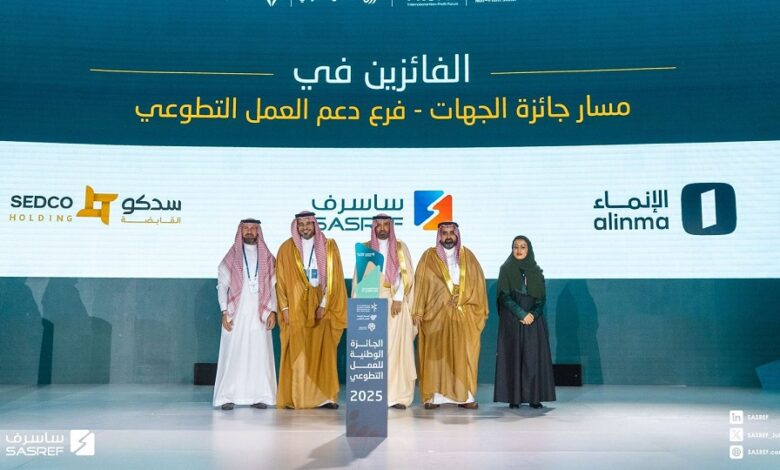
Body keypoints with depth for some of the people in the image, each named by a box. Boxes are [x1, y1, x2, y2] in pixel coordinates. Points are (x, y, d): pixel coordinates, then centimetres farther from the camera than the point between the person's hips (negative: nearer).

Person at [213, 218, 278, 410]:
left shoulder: (267, 258, 9)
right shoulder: (231, 257, 6)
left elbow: (273, 285, 6)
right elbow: (222, 285, 2)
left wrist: (272, 311, -4)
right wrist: (225, 312, -7)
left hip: (259, 314, 1)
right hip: (236, 314, -1)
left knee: (259, 354, 0)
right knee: (233, 353, -3)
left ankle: (258, 396, 6)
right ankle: (228, 397, 2)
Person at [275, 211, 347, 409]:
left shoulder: (328, 246, 5)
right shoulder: (286, 248, 5)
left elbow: (334, 278, 1)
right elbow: (281, 280, 4)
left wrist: (324, 304, -7)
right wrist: (284, 307, -5)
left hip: (321, 306, 0)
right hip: (296, 308, 0)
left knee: (323, 352, -2)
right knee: (296, 353, -2)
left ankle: (325, 396, 3)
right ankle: (294, 397, 3)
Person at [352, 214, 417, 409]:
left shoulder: (400, 247, 9)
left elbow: (406, 274, 0)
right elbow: (359, 277, 7)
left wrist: (398, 298, -11)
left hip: (396, 304, 0)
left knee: (397, 348, -4)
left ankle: (398, 395, 0)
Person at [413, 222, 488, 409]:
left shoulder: (468, 256, 10)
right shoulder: (429, 256, 4)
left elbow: (478, 283, 10)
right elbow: (420, 283, 0)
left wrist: (480, 311, 4)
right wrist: (418, 312, -7)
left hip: (464, 315, 2)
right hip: (436, 315, -2)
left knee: (463, 355, 1)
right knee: (435, 354, -2)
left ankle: (465, 396, 7)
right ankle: (434, 396, 2)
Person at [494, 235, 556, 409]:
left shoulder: (536, 271, 10)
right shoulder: (506, 269, 2)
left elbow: (541, 298, 5)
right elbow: (504, 296, -6)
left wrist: (532, 314, -13)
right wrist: (521, 314, -15)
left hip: (534, 320, 2)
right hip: (512, 320, -2)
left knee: (533, 358, -1)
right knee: (513, 357, -3)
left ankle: (534, 397, 3)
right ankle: (514, 398, -1)